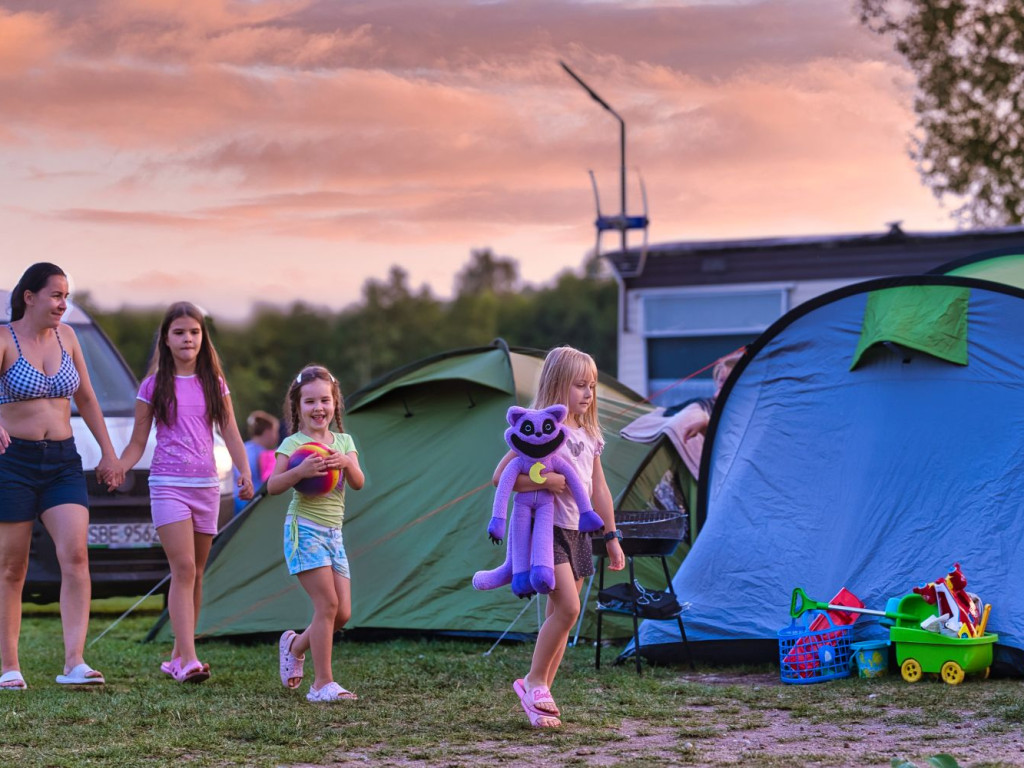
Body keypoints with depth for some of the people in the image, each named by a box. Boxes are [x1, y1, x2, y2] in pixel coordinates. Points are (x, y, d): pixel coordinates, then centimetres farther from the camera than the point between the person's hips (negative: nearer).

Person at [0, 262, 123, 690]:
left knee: (75, 554, -14)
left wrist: (108, 453, 18)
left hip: (63, 462, 4)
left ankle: (74, 663, -18)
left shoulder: (65, 336, 8)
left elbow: (86, 398, 18)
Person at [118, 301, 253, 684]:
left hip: (206, 485, 4)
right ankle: (189, 659, -23)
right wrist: (116, 469, -13)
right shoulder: (154, 386, 1)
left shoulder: (214, 385, 8)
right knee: (183, 568, -16)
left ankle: (178, 658, 17)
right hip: (168, 484, -4)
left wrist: (244, 472, -8)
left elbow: (231, 434, 8)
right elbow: (137, 442, 4)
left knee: (196, 573, 7)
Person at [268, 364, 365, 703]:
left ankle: (295, 646, 29)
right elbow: (272, 486, -13)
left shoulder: (344, 442, 10)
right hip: (305, 530, -6)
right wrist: (300, 471, -28)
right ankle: (323, 683, -11)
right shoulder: (293, 444, -5)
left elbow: (359, 483, -2)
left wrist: (347, 464, -22)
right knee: (327, 604, -15)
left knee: (343, 612, 2)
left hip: (333, 534, 6)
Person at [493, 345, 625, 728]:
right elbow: (501, 475, -14)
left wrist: (612, 537, 17)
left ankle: (539, 696, 13)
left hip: (578, 533, 7)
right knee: (567, 607, -19)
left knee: (561, 617, 6)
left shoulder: (589, 436, 12)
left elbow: (600, 490, 18)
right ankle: (534, 682, -4)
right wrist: (545, 481, -23)